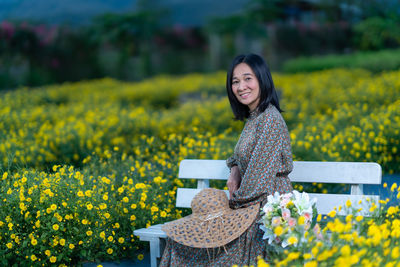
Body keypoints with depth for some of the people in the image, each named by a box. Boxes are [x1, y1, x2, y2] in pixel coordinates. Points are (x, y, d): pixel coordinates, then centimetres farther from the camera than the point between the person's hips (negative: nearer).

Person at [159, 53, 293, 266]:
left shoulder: (270, 119, -17)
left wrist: (230, 207, -13)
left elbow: (259, 176, -20)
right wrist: (234, 171, 6)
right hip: (252, 207, 9)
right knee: (179, 234, 2)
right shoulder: (253, 118, 12)